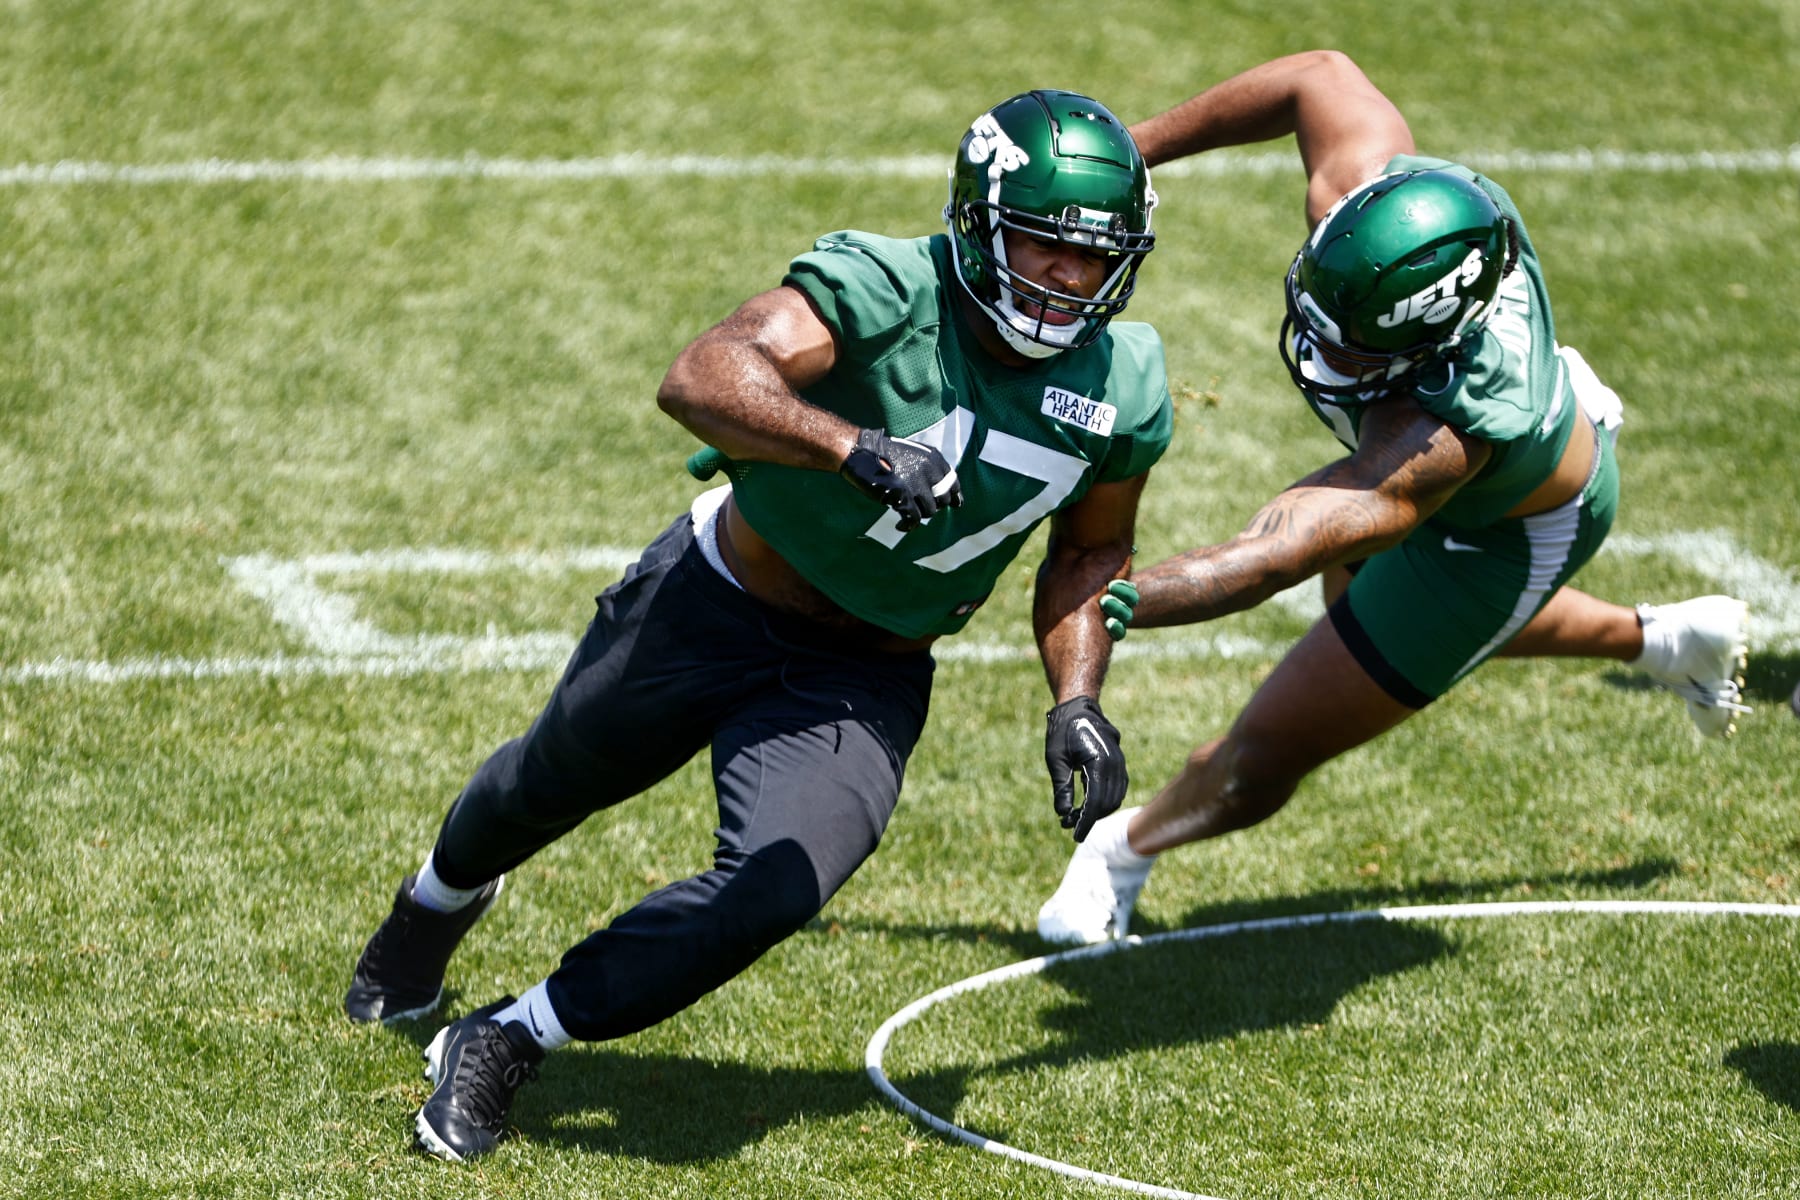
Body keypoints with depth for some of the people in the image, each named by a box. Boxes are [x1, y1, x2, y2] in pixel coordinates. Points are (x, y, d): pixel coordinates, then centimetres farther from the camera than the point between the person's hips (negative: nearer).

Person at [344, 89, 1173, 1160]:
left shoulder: (1122, 396, -14)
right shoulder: (888, 292, -31)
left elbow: (1088, 552, 6)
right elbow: (701, 378, -47)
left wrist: (1078, 700, -9)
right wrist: (851, 445, -62)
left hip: (864, 681, 2)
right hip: (715, 607, -2)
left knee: (776, 892, -20)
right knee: (558, 781, 23)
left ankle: (507, 1046, 0)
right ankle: (442, 898, 62)